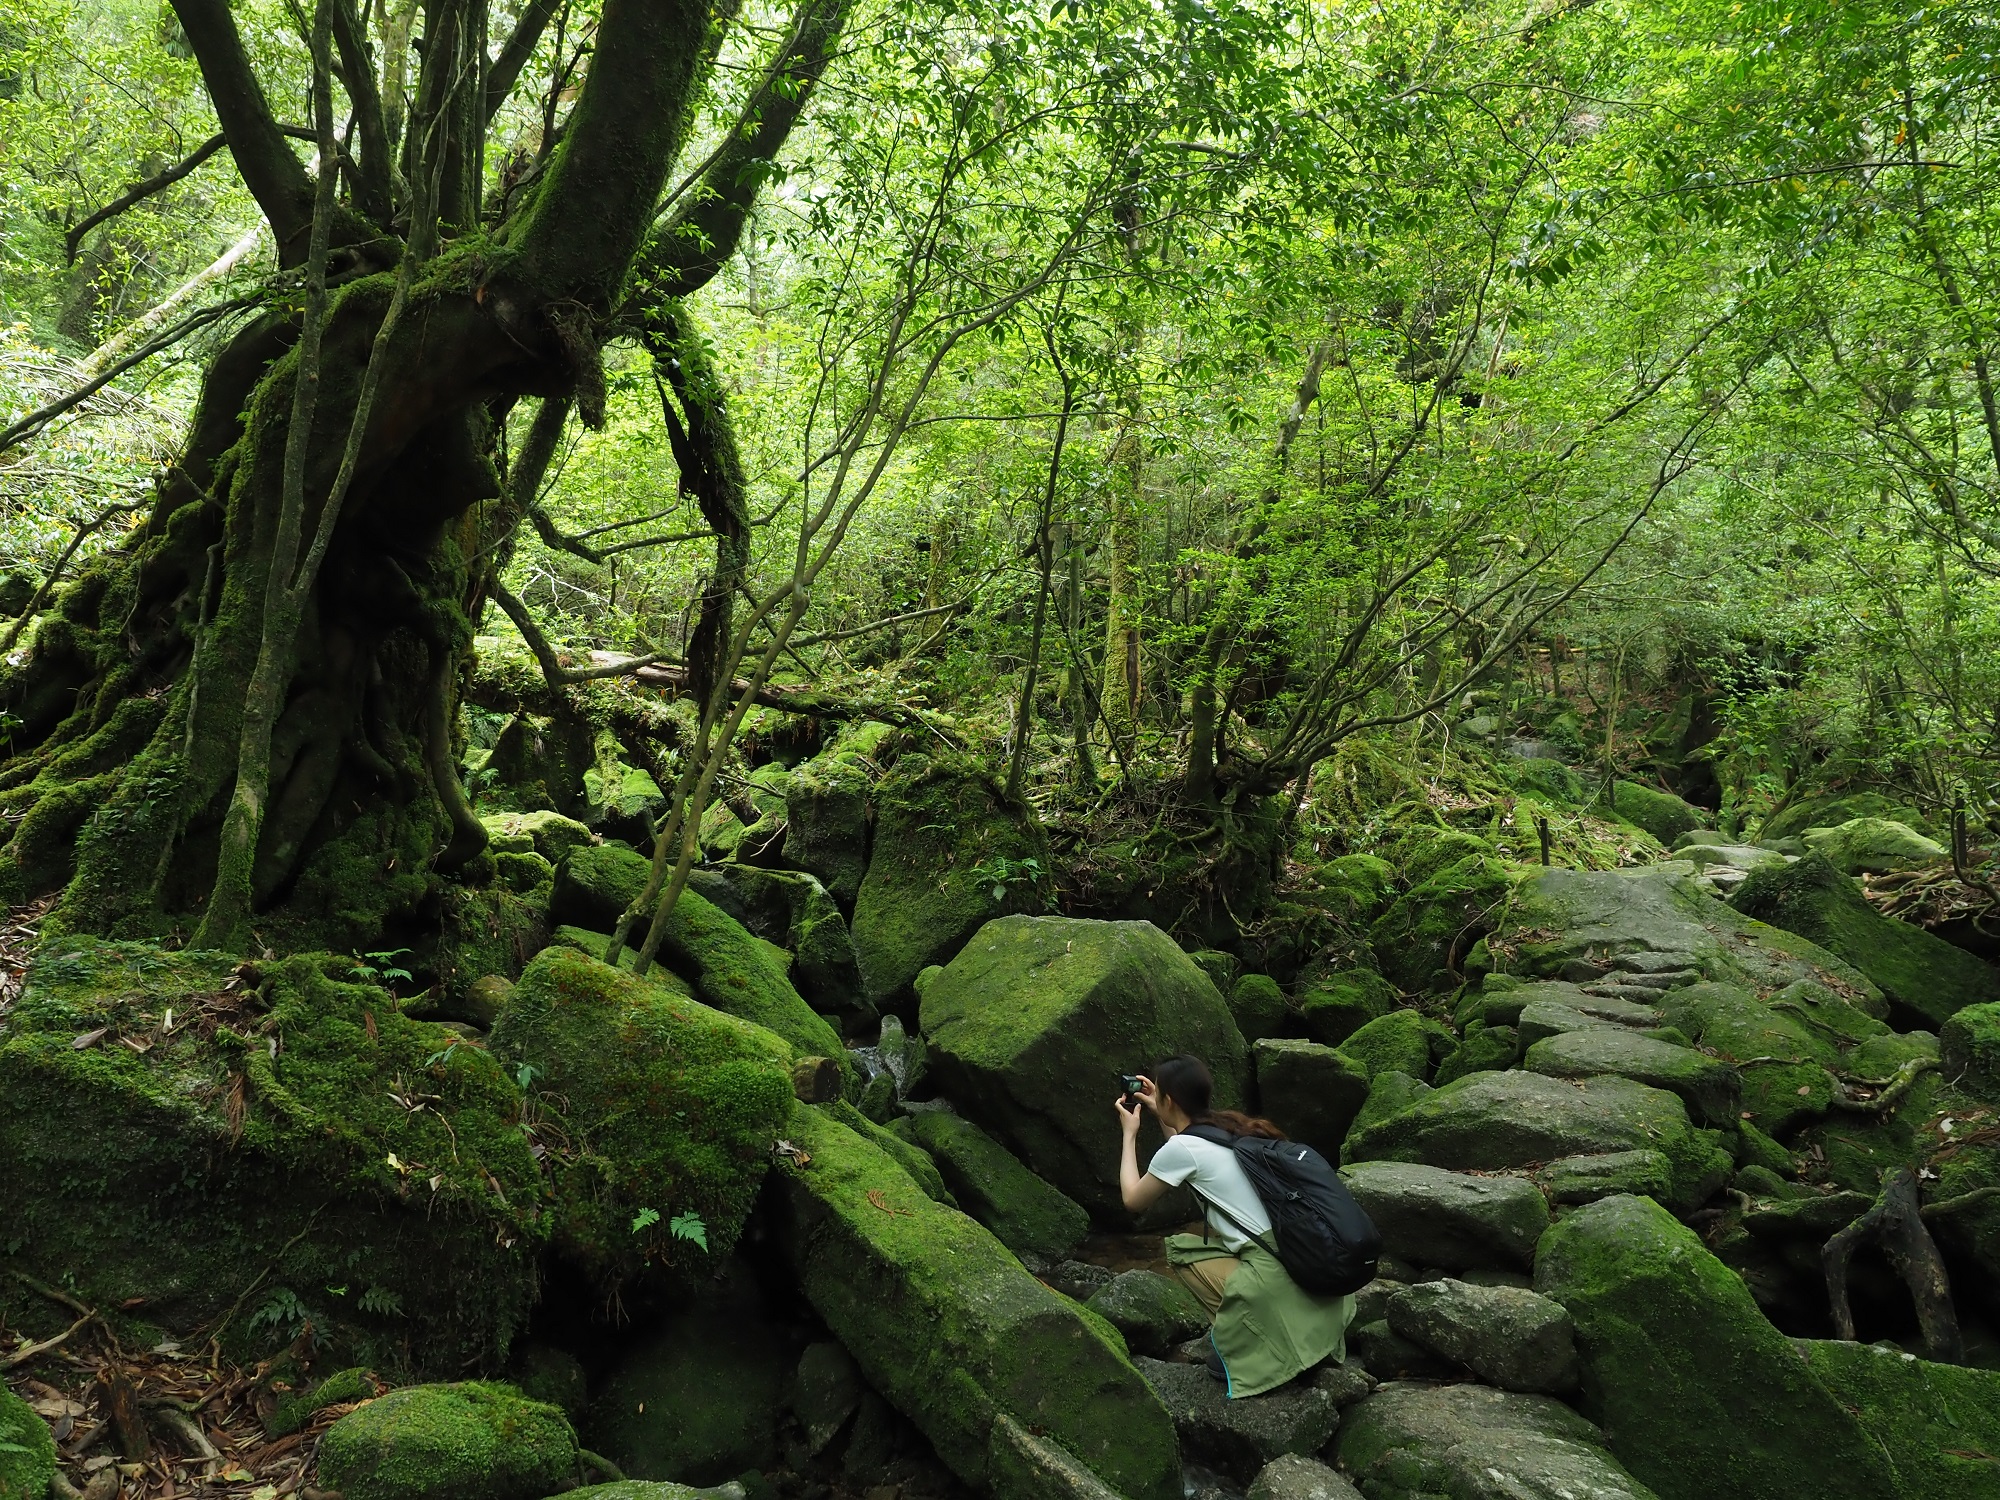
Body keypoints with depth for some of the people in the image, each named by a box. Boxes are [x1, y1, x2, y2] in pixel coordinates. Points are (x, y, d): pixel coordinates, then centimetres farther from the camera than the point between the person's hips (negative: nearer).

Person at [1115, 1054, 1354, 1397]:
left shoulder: (1182, 1148, -5)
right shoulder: (1230, 1128, 15)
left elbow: (1133, 1200, 13)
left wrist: (1130, 1133, 23)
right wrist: (1162, 1118, 36)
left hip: (1279, 1289, -7)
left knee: (1179, 1248, 13)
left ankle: (1240, 1337, 4)